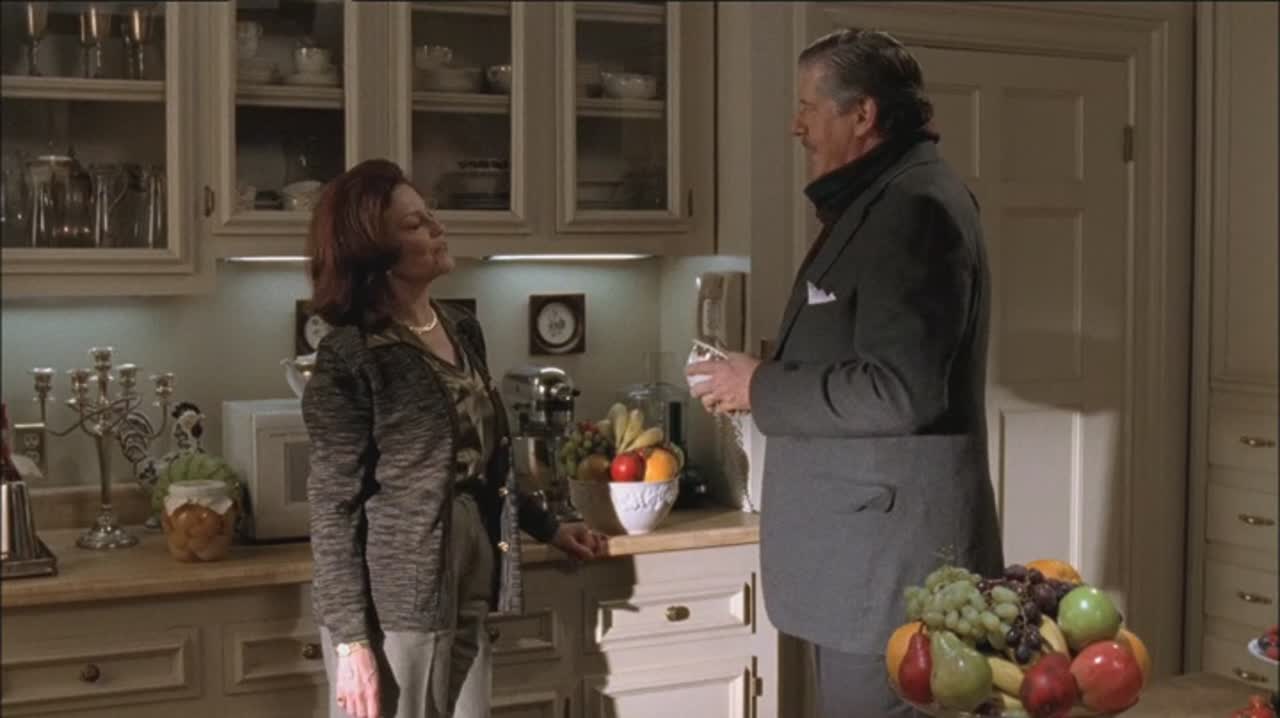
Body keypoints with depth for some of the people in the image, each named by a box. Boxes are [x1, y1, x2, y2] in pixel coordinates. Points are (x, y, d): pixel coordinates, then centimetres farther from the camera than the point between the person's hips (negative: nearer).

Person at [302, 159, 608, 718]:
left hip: (467, 598, 7)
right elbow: (333, 508, -13)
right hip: (392, 605, -7)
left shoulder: (462, 330, 9)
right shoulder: (349, 357, -12)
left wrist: (547, 528, 24)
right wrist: (350, 640, -16)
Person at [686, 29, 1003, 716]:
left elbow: (899, 390, -25)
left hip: (891, 553, -11)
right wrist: (768, 377, 8)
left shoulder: (915, 207, -16)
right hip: (863, 546, 11)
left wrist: (762, 389, -15)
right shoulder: (881, 201, 17)